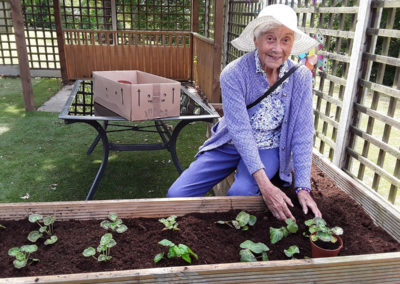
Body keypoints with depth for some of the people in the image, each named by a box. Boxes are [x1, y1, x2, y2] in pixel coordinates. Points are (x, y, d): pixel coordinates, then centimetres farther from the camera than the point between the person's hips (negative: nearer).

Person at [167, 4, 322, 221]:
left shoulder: (301, 77, -14)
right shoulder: (233, 74, -21)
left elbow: (302, 134, -13)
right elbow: (240, 131, -26)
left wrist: (303, 188, -20)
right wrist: (265, 185, -33)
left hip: (268, 149, 0)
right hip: (230, 145, 0)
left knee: (240, 193, -30)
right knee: (176, 195, -11)